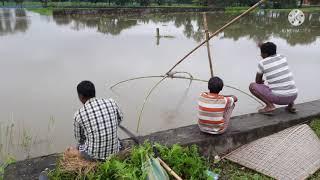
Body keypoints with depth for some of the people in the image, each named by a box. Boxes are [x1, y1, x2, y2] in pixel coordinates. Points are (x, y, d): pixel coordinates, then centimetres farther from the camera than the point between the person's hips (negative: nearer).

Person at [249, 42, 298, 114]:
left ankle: (270, 105, -5)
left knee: (252, 86, 8)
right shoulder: (283, 57, 12)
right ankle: (291, 104, 15)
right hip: (293, 96, 5)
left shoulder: (262, 63, -2)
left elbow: (258, 81, 12)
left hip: (278, 97, -5)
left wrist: (261, 82, 34)